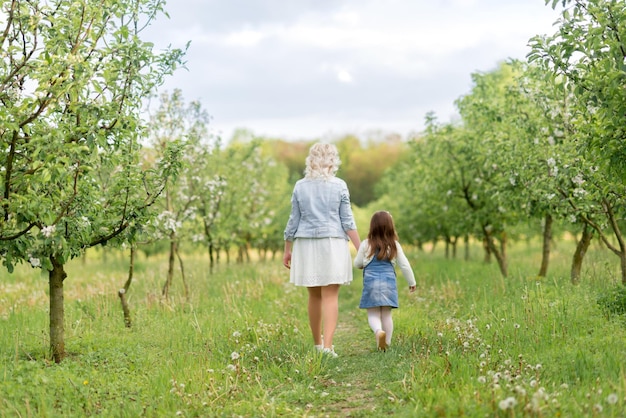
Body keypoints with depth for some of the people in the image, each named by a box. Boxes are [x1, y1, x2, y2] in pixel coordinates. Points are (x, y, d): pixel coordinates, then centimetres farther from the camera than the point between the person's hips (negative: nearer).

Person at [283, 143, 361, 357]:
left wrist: (287, 249, 15)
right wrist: (360, 249, 1)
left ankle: (318, 344, 24)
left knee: (314, 295, 13)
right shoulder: (339, 186, -2)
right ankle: (327, 346, -15)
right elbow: (347, 221, -4)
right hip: (333, 244, -2)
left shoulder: (300, 186, 3)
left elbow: (294, 221, 6)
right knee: (330, 296, -5)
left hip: (306, 245, 3)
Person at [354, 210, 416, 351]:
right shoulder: (394, 245, 3)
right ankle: (386, 343, 10)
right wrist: (412, 282, 20)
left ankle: (378, 331, -29)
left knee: (373, 314, 0)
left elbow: (357, 264, 8)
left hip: (371, 282, -2)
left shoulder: (366, 245, -1)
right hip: (389, 282, 2)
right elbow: (404, 265, 7)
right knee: (387, 314, 10)